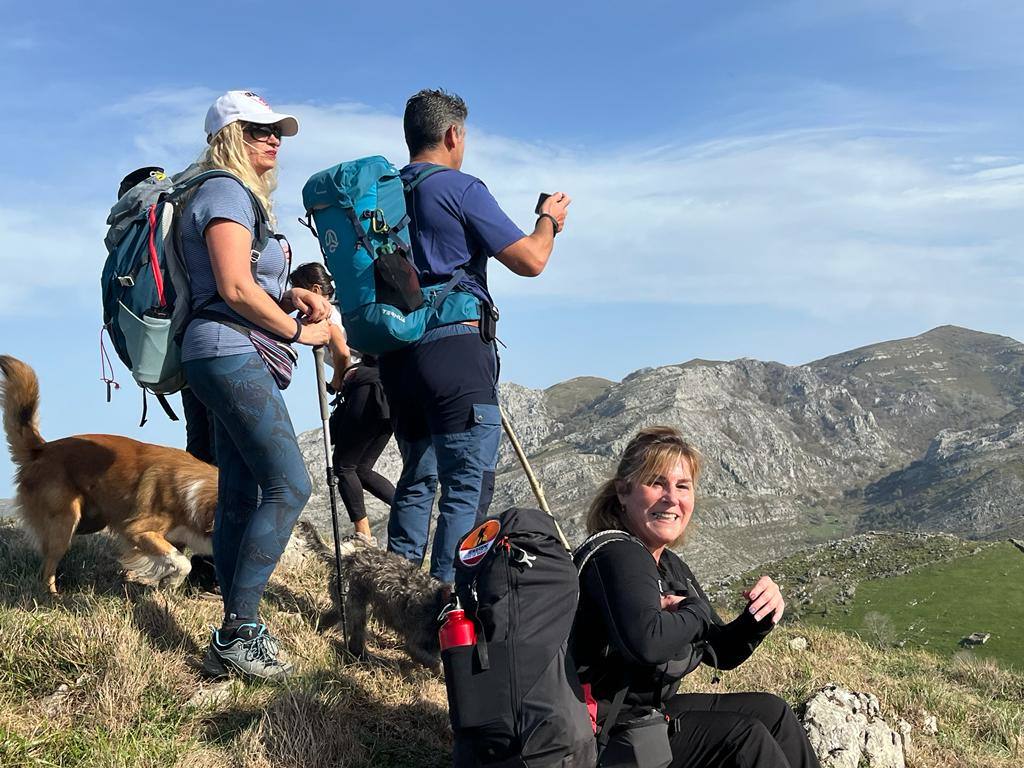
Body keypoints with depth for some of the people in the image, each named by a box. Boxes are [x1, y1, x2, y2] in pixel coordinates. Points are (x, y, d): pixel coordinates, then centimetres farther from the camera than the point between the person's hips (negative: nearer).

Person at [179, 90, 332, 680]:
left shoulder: (241, 196, 26)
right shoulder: (227, 193, -6)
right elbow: (235, 289, -17)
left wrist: (291, 295, 10)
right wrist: (299, 331, -8)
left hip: (234, 360, 11)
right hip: (232, 353, -11)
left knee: (241, 497, 7)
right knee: (289, 486, -15)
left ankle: (235, 640, 10)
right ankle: (239, 632, -13)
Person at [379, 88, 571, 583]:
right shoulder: (459, 189, -6)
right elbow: (530, 261, -8)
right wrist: (549, 220, 13)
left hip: (395, 351, 8)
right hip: (454, 346, -8)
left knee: (418, 477, 19)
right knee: (469, 484, -5)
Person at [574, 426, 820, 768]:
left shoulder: (671, 567, 8)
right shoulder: (617, 555, -23)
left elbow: (721, 653, 14)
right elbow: (646, 642, -42)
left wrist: (759, 616, -7)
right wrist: (695, 611, -20)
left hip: (648, 710, 10)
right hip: (607, 736, -10)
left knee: (771, 711, 8)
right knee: (743, 736, -14)